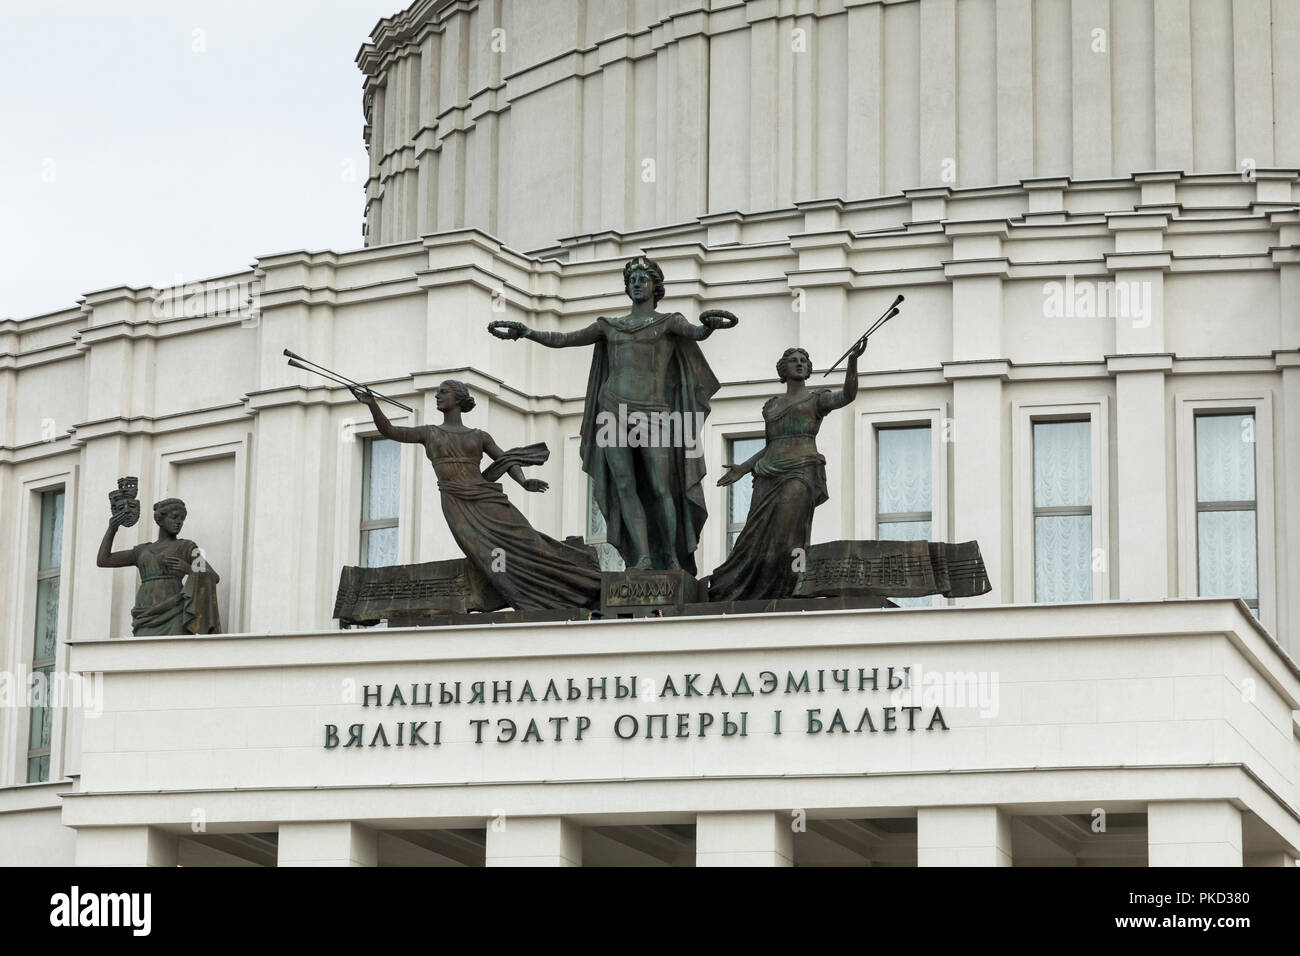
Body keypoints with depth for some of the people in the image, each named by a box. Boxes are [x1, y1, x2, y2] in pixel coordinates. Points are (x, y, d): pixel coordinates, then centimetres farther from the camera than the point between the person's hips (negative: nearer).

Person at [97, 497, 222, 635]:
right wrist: (112, 528, 5)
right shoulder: (143, 551, 24)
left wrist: (188, 569, -16)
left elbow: (213, 577, 3)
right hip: (149, 623, 4)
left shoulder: (187, 547, 12)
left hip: (173, 618, -4)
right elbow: (102, 561, 18)